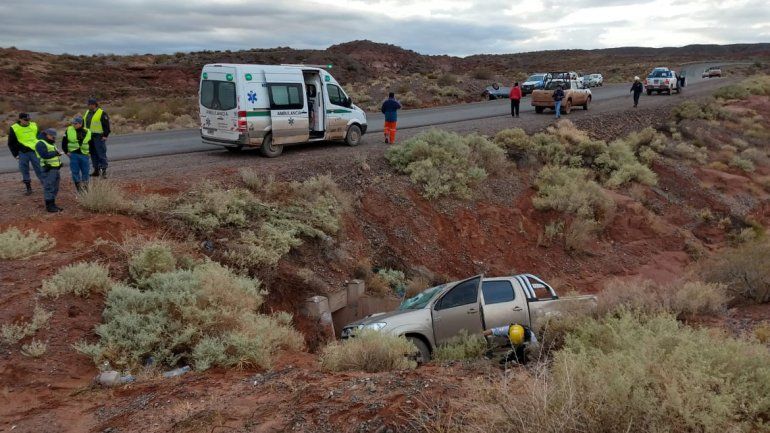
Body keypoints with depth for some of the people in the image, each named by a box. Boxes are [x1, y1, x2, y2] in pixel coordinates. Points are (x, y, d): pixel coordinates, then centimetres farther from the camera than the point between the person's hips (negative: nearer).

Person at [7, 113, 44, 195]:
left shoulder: (34, 126, 4)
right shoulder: (14, 129, -3)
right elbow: (11, 143, 4)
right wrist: (15, 154, 0)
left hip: (35, 151, 1)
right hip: (23, 153, -1)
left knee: (39, 169, 2)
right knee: (24, 170, 4)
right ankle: (28, 187, 13)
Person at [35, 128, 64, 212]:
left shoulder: (50, 143, 22)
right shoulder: (41, 144, -10)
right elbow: (45, 155, -23)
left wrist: (58, 152, 6)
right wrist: (56, 153, -17)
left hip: (55, 168, 10)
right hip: (49, 169, -10)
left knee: (55, 188, 14)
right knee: (49, 188, -7)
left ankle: (52, 205, 23)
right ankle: (49, 206, -4)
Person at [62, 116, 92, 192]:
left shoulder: (87, 132, 1)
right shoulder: (69, 130, 0)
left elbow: (91, 144, 12)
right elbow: (64, 142, 6)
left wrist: (89, 152, 3)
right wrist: (66, 151, -2)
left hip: (84, 155, 0)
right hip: (73, 154, 0)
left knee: (85, 171, 6)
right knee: (75, 172, 0)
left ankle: (85, 187, 20)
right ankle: (79, 188, 8)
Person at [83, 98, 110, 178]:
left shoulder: (102, 113, -8)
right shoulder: (87, 113, 15)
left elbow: (106, 125, -10)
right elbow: (84, 124, 23)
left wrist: (105, 135, -15)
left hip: (98, 137, -8)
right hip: (89, 137, 8)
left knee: (101, 154, -7)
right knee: (93, 154, 10)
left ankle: (104, 170, -6)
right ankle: (96, 170, 16)